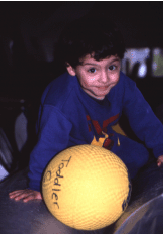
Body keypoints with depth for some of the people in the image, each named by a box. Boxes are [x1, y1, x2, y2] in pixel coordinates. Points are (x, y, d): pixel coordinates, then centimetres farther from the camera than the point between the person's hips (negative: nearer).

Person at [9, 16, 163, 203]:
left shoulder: (123, 86, -23)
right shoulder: (60, 105, -41)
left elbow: (144, 119, -8)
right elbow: (47, 147, -34)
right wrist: (38, 187, -28)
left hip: (105, 141, 6)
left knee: (139, 155, 3)